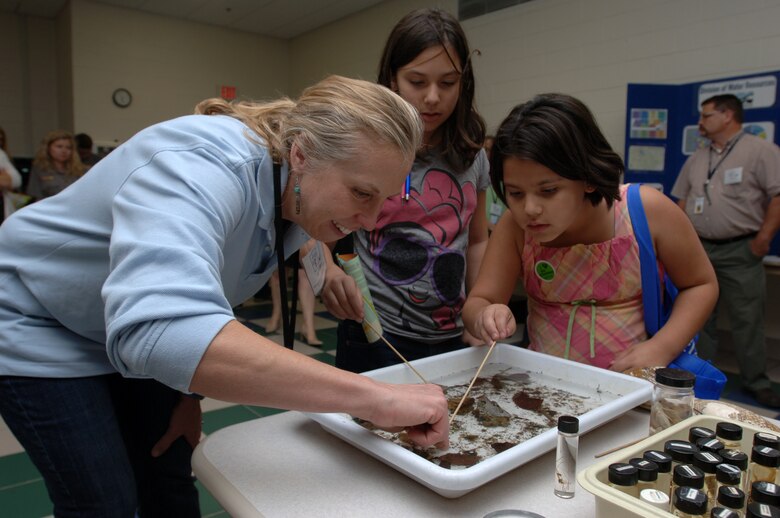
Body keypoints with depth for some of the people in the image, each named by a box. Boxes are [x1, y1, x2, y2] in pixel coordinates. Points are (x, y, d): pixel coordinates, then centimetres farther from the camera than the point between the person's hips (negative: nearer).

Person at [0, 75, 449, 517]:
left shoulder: (300, 202, -12)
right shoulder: (205, 166, -38)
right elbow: (158, 328, -56)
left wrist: (189, 390, 0)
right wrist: (375, 398, -55)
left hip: (133, 328, 7)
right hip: (37, 329, -6)